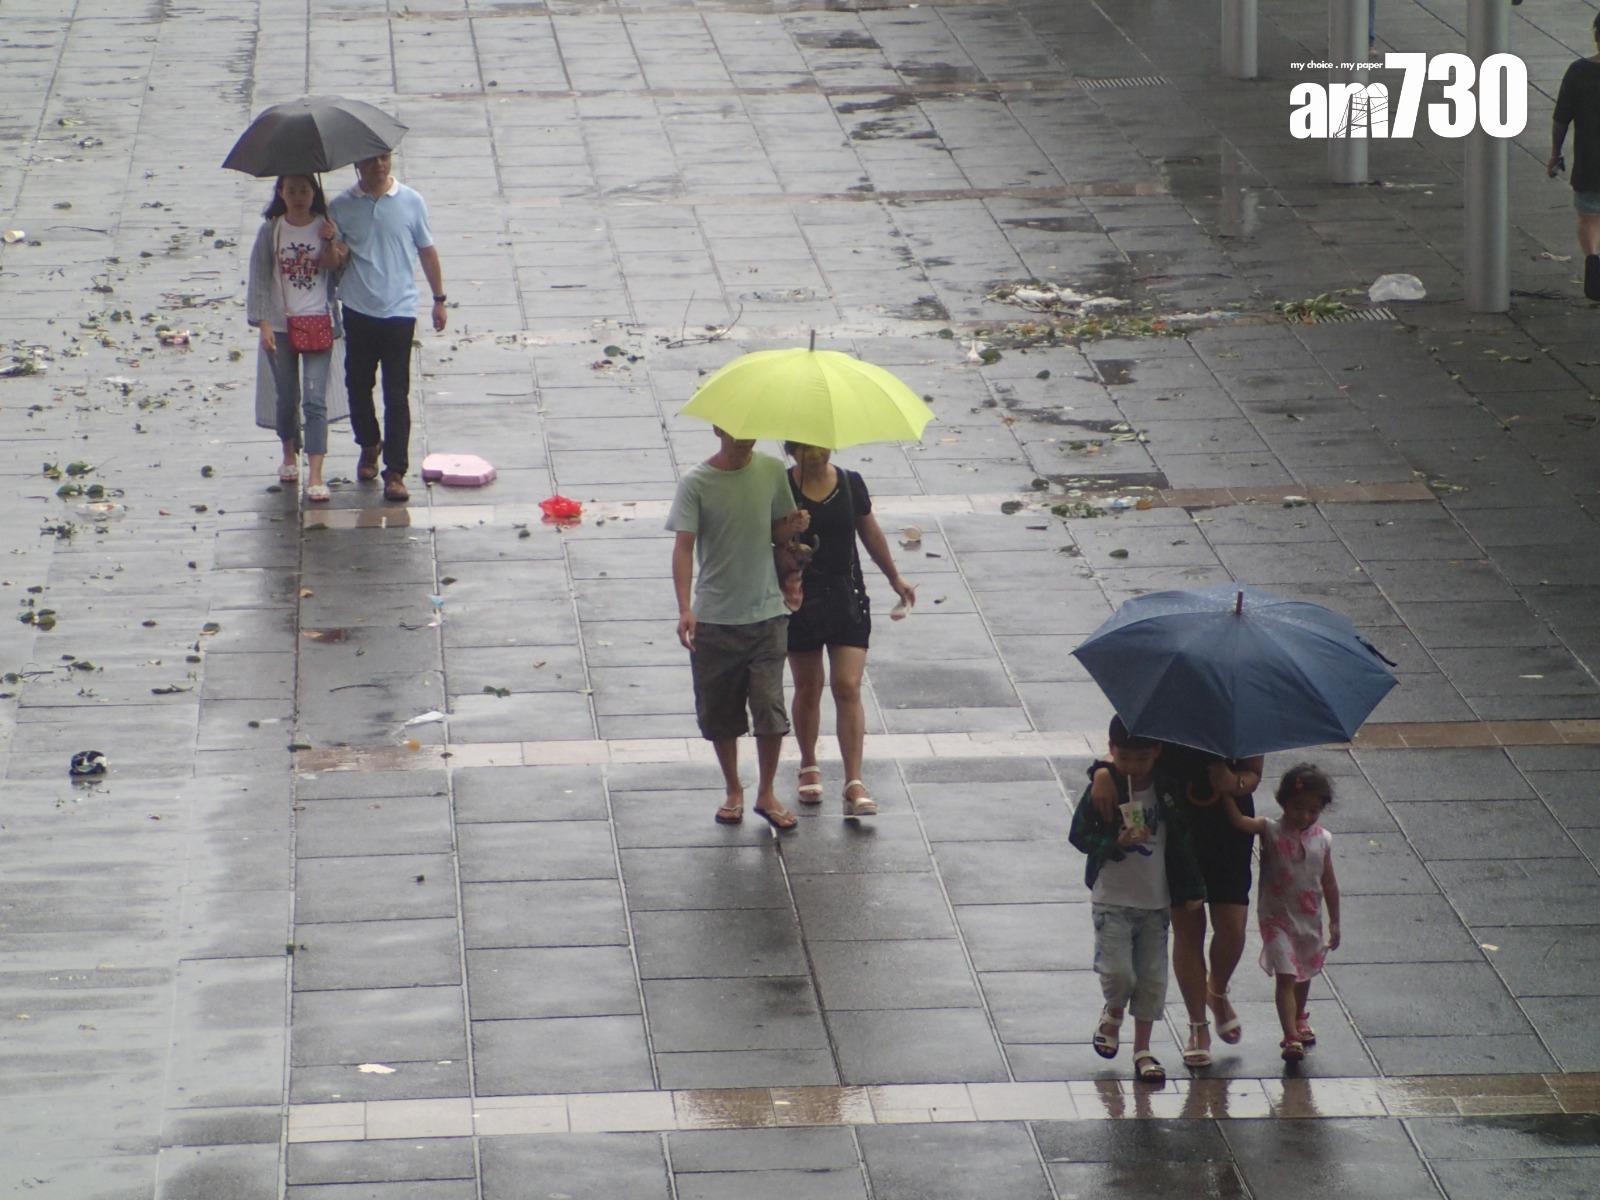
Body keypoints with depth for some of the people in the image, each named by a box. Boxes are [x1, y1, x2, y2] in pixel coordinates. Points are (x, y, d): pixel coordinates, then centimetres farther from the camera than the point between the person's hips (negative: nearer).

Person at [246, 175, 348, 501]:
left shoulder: (326, 227, 0)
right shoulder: (271, 230, 0)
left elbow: (336, 268, -5)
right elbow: (259, 278, 0)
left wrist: (331, 244, -21)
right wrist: (263, 324, -6)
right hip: (280, 324, 1)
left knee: (315, 399, -10)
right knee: (286, 398, 12)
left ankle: (315, 477, -14)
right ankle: (289, 455, 37)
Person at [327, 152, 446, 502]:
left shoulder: (411, 202, -1)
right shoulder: (342, 206, 0)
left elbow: (427, 251, 8)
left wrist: (439, 298, 11)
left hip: (399, 311, -2)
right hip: (358, 311, 2)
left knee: (397, 394, -4)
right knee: (358, 385, 13)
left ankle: (395, 472, -2)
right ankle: (369, 445, 39)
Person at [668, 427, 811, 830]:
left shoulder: (771, 471, 2)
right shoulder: (696, 482, -8)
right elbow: (684, 546, -13)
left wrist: (794, 526, -12)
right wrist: (684, 608, -25)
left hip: (766, 613, 1)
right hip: (714, 616, -1)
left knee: (770, 708, -5)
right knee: (719, 713, 8)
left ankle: (766, 794, 10)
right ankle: (733, 790, 27)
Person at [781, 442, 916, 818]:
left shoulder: (851, 484, 1)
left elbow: (871, 533, 14)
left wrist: (894, 578, 23)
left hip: (847, 596, 1)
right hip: (800, 600, -1)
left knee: (848, 688, -7)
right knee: (808, 688, 12)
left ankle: (854, 783, -10)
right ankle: (809, 766, 33)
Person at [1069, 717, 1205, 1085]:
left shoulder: (1166, 791, 1)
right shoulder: (1101, 791, -9)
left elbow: (1180, 841, 10)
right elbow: (1079, 835, -8)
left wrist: (1191, 889, 9)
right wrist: (1117, 841, -23)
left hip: (1155, 899, 3)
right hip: (1112, 898, -3)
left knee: (1152, 978, 5)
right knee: (1118, 971, -13)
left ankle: (1142, 1049, 16)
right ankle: (1112, 1014, 21)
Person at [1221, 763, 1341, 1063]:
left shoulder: (1323, 839, -2)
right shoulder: (1271, 831, -11)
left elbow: (1329, 883, 5)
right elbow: (1239, 821, -28)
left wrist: (1334, 922, 8)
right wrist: (1225, 792, -38)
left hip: (1309, 920, 4)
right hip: (1277, 918, -4)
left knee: (1304, 973, 23)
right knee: (1285, 977, -13)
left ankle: (1300, 1019, 48)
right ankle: (1291, 1037, -17)